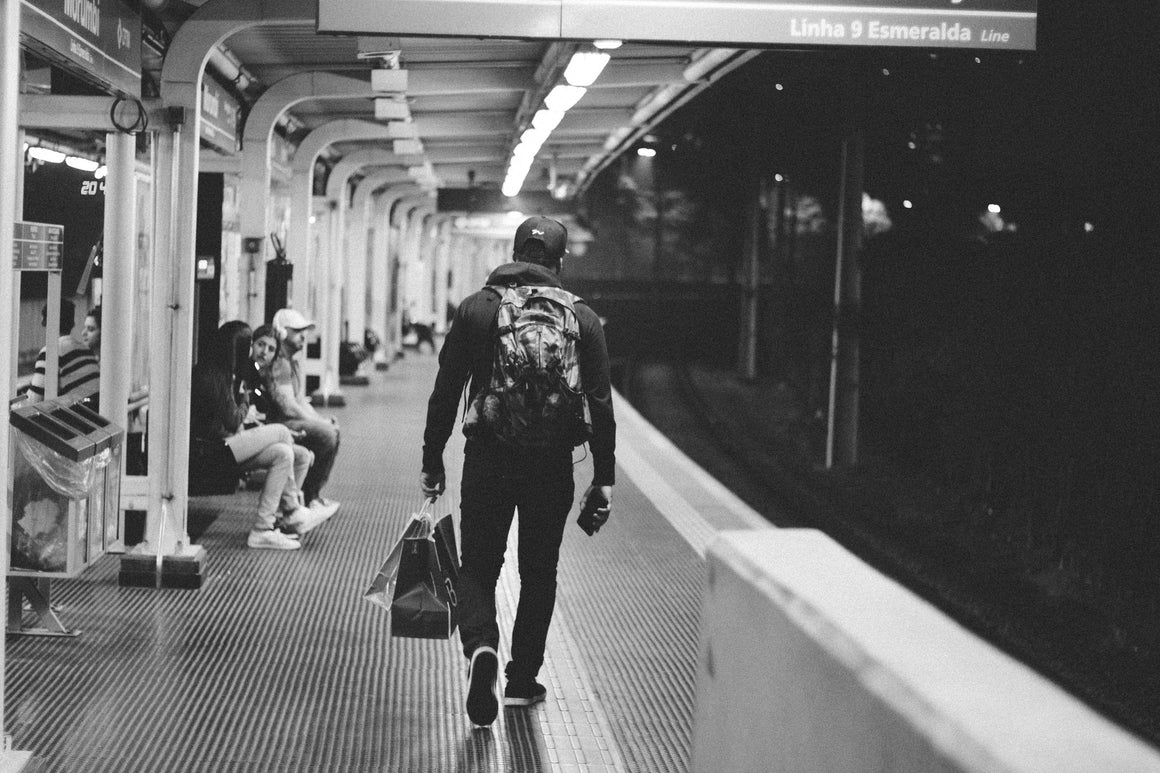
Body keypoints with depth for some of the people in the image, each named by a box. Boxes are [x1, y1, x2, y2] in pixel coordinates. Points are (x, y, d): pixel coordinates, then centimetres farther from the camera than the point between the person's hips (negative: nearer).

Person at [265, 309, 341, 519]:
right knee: (326, 434, -24)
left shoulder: (293, 363, 20)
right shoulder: (279, 364, -15)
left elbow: (301, 401, 21)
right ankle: (309, 496, -12)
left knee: (332, 430, 10)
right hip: (277, 423, -11)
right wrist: (319, 422, -13)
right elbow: (288, 407, -22)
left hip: (292, 422, 11)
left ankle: (313, 494, 10)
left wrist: (322, 419, 5)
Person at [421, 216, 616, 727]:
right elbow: (600, 404, 0)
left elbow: (445, 393, 2)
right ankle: (522, 680, 21)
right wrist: (603, 477, 6)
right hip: (552, 464, 1)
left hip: (487, 457, 0)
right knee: (539, 573, 15)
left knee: (477, 565, 9)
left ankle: (480, 647, -18)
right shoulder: (582, 318, 1)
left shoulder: (475, 308, 2)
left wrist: (432, 462, 9)